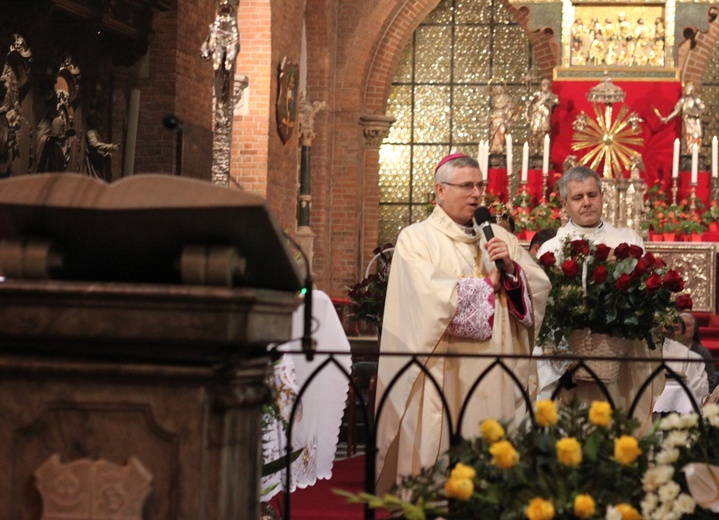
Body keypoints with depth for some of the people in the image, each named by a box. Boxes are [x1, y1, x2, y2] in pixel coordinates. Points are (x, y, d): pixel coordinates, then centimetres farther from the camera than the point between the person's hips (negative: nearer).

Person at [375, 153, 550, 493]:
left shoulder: (499, 237, 16)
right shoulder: (416, 239, 1)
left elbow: (540, 285, 9)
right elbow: (428, 296, -15)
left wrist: (511, 268, -11)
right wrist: (488, 284, -4)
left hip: (495, 375, 4)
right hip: (445, 374, -4)